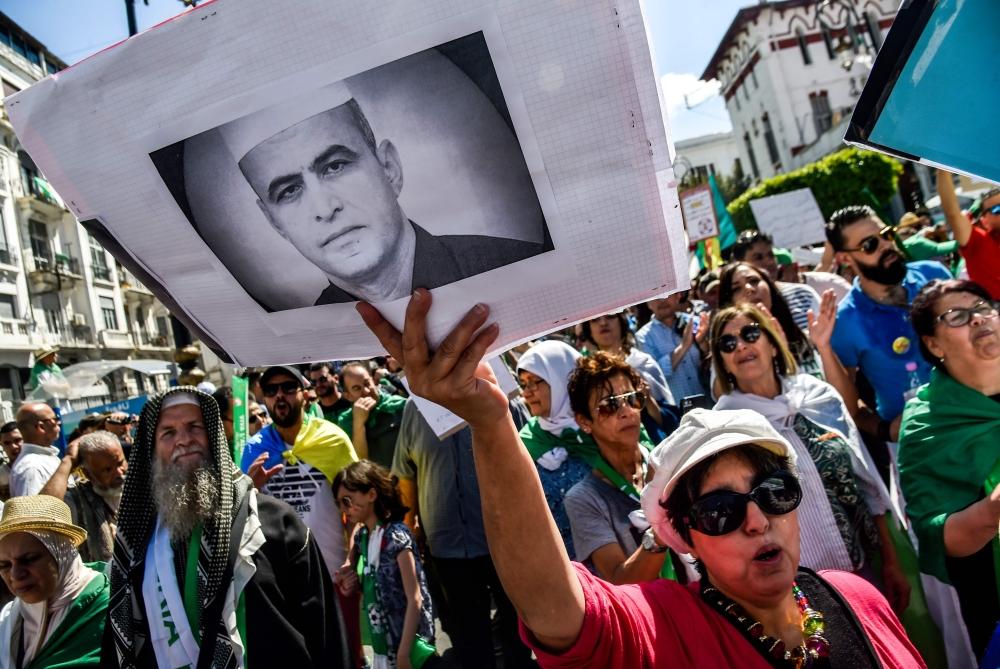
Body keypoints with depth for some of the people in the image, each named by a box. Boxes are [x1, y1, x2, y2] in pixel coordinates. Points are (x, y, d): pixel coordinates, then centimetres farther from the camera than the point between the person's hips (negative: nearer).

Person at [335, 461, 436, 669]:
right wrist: (352, 582, -5)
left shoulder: (395, 535, -17)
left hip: (408, 643, -7)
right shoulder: (362, 537, 3)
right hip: (382, 645, 7)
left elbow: (414, 599, -17)